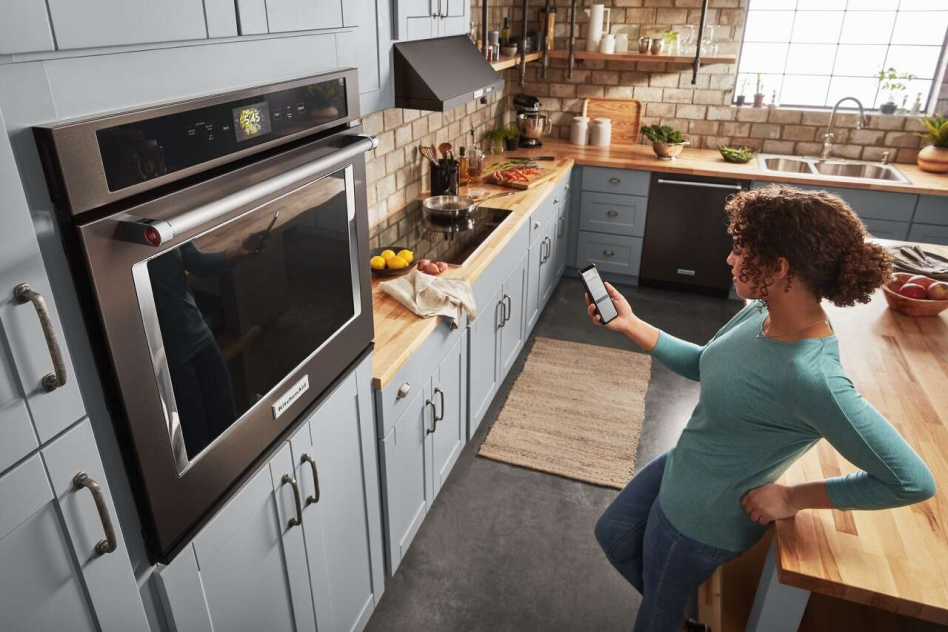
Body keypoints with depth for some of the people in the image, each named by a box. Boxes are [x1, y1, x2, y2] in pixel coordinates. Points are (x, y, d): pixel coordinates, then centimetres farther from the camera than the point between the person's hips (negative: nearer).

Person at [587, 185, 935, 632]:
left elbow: (913, 482, -28)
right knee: (613, 536, 29)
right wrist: (629, 325, -3)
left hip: (704, 518, -7)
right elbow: (703, 365, 4)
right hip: (679, 469, 8)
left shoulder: (812, 380, -37)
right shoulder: (762, 312, -13)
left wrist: (793, 498, -21)